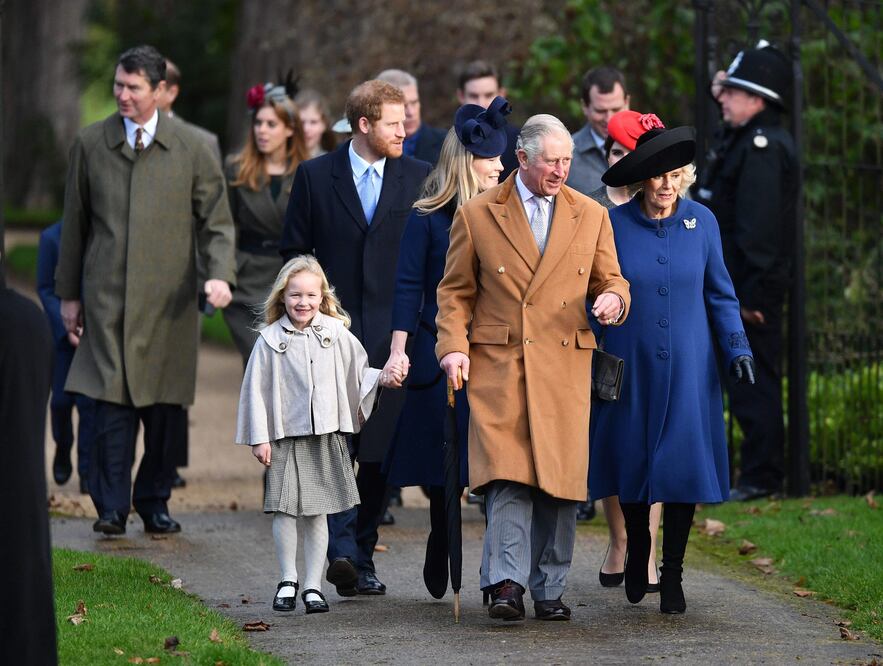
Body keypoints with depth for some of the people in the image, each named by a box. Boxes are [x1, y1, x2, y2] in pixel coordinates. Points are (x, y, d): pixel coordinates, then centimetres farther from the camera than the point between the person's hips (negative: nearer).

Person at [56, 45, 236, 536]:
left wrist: (221, 274, -12)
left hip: (169, 299, 0)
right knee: (113, 402, -10)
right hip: (107, 294, 0)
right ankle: (112, 507, -6)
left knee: (164, 403, 3)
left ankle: (154, 502, 16)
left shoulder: (191, 148, 4)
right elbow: (75, 223, 13)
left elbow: (217, 220, 5)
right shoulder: (90, 144, 7)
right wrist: (69, 293, 12)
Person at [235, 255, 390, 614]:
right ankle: (288, 580, 13)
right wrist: (259, 437, -3)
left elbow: (358, 373, 14)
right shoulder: (270, 340, -1)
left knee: (317, 513, 5)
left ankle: (313, 585, 10)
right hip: (285, 436, -1)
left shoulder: (337, 334, 5)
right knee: (284, 509, -3)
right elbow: (257, 390, 0)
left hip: (326, 435, 1)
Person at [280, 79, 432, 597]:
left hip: (393, 336, 1)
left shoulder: (419, 178, 7)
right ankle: (341, 549, -19)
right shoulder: (315, 176, 5)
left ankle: (362, 558, 13)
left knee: (378, 456, 4)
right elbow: (294, 253, 9)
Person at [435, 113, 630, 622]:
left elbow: (611, 280, 17)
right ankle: (507, 583, -14)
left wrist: (612, 298, -7)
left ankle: (549, 588, 10)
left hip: (565, 367, 2)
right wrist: (453, 345, -4)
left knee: (561, 480, 1)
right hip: (498, 364, -2)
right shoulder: (477, 215, 6)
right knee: (507, 474, -14)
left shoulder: (591, 216, 11)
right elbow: (455, 291, 10)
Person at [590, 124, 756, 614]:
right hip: (630, 366, 0)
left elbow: (719, 293, 8)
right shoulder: (613, 225, -4)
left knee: (683, 462, -5)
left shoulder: (701, 221, 0)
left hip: (687, 368, 0)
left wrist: (737, 348, -1)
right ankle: (637, 550, 32)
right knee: (632, 459, 6)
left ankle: (672, 574, 4)